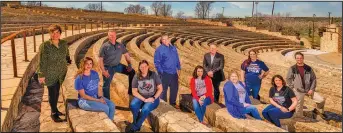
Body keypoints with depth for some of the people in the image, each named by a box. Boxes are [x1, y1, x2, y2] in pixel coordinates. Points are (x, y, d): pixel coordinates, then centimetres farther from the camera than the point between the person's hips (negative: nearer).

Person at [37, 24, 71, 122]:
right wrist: (41, 75, -13)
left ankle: (55, 109, 34)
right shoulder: (45, 46, -15)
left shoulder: (64, 43, -1)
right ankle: (53, 113, 18)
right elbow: (42, 61, -13)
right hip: (50, 74, -4)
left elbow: (67, 56, 14)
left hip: (61, 73, 5)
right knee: (52, 93, 4)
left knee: (57, 92, 16)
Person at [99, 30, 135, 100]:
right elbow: (100, 59, -11)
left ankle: (131, 91, 10)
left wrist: (129, 65, -1)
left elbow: (126, 55, 8)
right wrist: (103, 71, -18)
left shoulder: (120, 45, -1)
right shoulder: (105, 46, -11)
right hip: (108, 67, -4)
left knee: (132, 72, -4)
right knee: (106, 85, 0)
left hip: (118, 65, 4)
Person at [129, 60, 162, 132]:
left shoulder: (154, 75, -6)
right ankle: (137, 125, -6)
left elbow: (160, 88, -3)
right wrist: (144, 99, -16)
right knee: (133, 105, -30)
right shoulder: (136, 77, -3)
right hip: (140, 97, 2)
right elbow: (134, 92, -5)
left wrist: (153, 98, -16)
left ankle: (134, 128, -9)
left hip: (152, 98, -2)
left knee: (145, 109, -31)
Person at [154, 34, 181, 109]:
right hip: (165, 73, -6)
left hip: (174, 73, 6)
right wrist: (161, 72, -13)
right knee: (164, 89, 3)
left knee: (175, 88, 16)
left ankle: (173, 103, 33)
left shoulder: (173, 48, 10)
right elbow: (156, 62, -9)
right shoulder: (159, 49, -9)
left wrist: (178, 68, 12)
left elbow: (177, 59, 16)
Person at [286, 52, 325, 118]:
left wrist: (312, 89, -5)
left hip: (308, 90, 2)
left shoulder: (308, 68, 1)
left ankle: (318, 110, 22)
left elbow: (314, 79, 5)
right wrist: (293, 89, -6)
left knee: (322, 100, -6)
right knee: (299, 107, 4)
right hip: (298, 91, -2)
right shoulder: (292, 69, -5)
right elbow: (288, 79, -1)